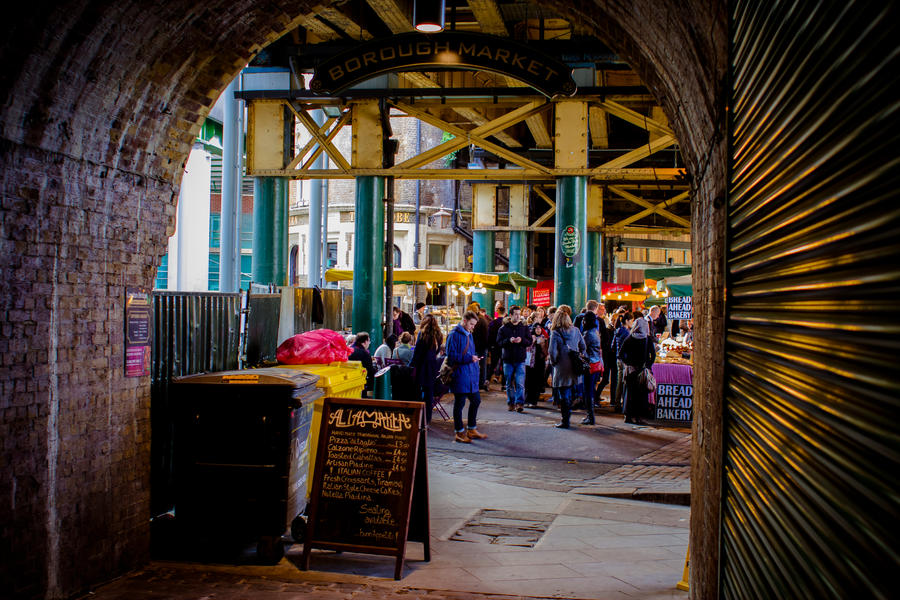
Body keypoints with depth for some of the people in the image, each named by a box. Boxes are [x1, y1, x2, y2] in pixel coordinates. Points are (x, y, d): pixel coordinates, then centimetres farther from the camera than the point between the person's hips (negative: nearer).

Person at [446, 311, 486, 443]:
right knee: (459, 403, -1)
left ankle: (471, 429, 27)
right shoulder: (454, 335, -13)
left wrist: (474, 357, 9)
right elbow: (451, 356, -18)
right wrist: (469, 358, -22)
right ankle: (459, 433, 8)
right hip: (459, 375, -9)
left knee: (476, 400, 14)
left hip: (471, 374, 9)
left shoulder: (468, 334, 15)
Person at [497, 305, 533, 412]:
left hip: (520, 360, -1)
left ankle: (519, 403, -9)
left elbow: (530, 341, 3)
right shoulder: (503, 328, 3)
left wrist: (521, 340, -16)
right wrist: (509, 340, -19)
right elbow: (499, 342, -3)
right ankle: (510, 403, 20)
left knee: (520, 383, -10)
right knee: (509, 383, 9)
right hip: (508, 359, 1)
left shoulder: (524, 327, 6)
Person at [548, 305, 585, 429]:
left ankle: (565, 420, 2)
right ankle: (567, 414, 24)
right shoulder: (575, 331, 2)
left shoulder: (555, 333, -12)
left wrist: (553, 362, -1)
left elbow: (552, 351, -18)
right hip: (574, 368, 5)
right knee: (569, 392, 18)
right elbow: (583, 347, 8)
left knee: (563, 394, 2)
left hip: (562, 369, -5)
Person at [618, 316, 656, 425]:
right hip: (643, 370, -2)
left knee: (630, 392, 11)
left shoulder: (629, 339, -2)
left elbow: (621, 354, -5)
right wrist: (648, 365, -2)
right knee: (642, 393, 6)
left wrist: (628, 363, 2)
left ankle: (628, 416, 13)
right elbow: (653, 355, -11)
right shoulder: (648, 340, -6)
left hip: (631, 369, 2)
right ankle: (639, 417, 4)